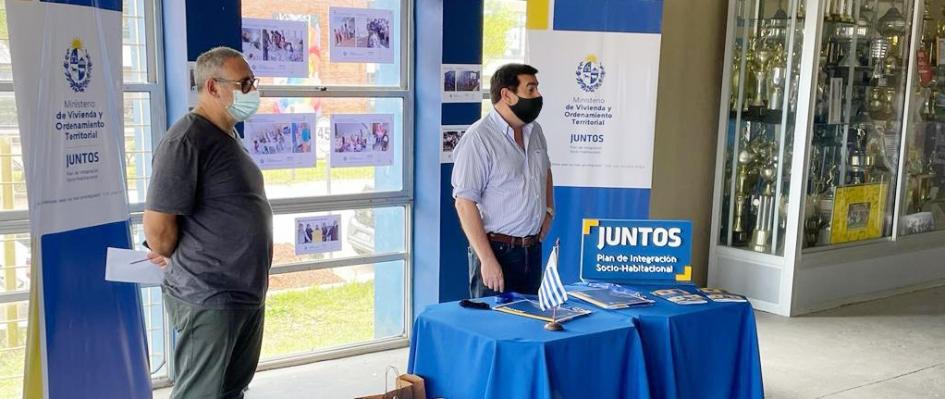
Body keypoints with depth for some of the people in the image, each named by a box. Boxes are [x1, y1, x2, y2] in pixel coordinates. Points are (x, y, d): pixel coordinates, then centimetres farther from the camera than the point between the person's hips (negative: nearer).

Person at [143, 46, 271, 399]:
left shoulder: (228, 137, 13)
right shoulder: (186, 141, -17)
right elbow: (157, 226, -21)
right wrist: (177, 260, -1)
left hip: (248, 294, 9)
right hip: (209, 299, -9)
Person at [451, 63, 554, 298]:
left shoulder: (534, 131, 9)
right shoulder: (478, 139, -15)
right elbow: (464, 203, -19)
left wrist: (549, 209, 13)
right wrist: (487, 260, -22)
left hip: (533, 250, 7)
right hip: (497, 251, -7)